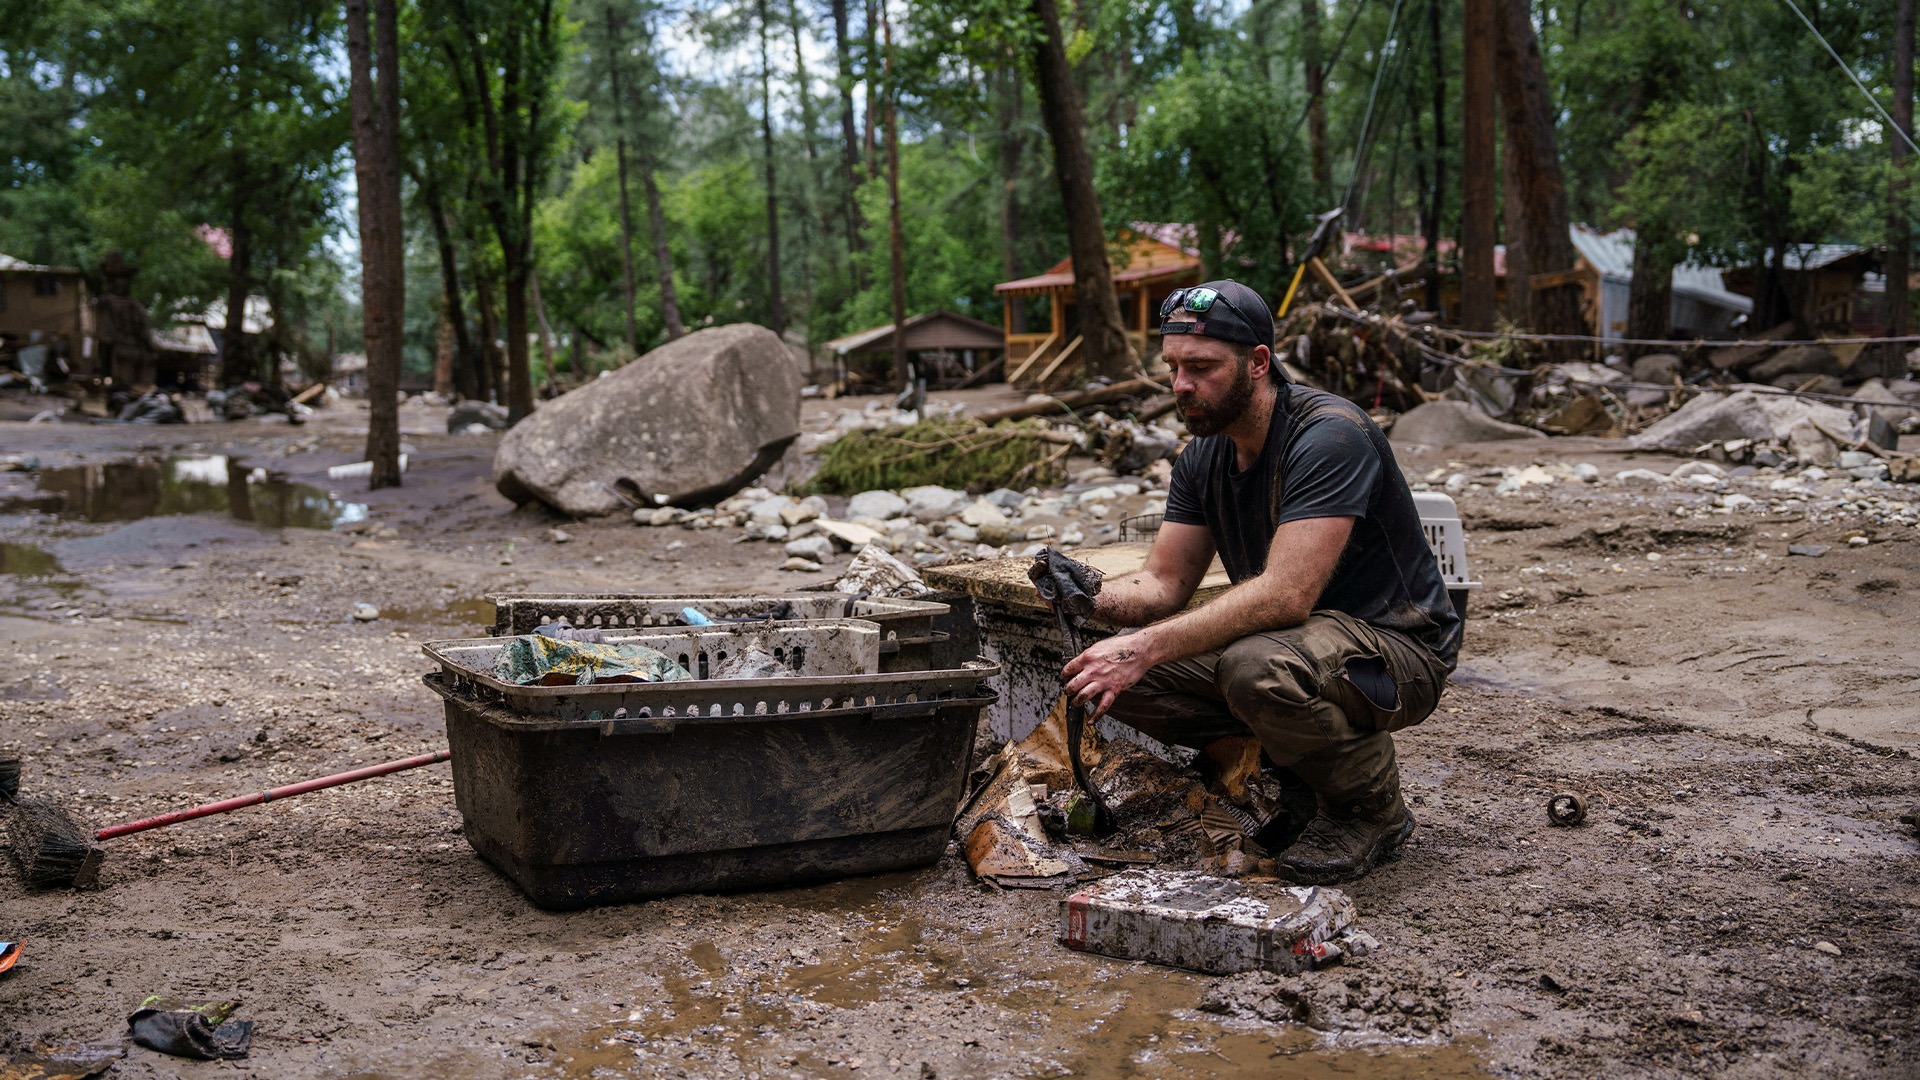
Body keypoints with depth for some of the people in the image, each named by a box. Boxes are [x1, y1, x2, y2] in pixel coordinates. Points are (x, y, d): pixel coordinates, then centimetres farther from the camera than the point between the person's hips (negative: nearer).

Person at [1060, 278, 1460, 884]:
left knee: (1257, 668, -38)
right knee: (1122, 676, -10)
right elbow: (1163, 583, 2)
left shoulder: (1329, 436, -24)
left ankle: (1373, 809, -9)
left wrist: (1146, 647, -39)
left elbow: (1285, 594, -34)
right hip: (1289, 640, 8)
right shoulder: (1203, 458, 3)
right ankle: (1288, 768, 7)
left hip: (1398, 649, -7)